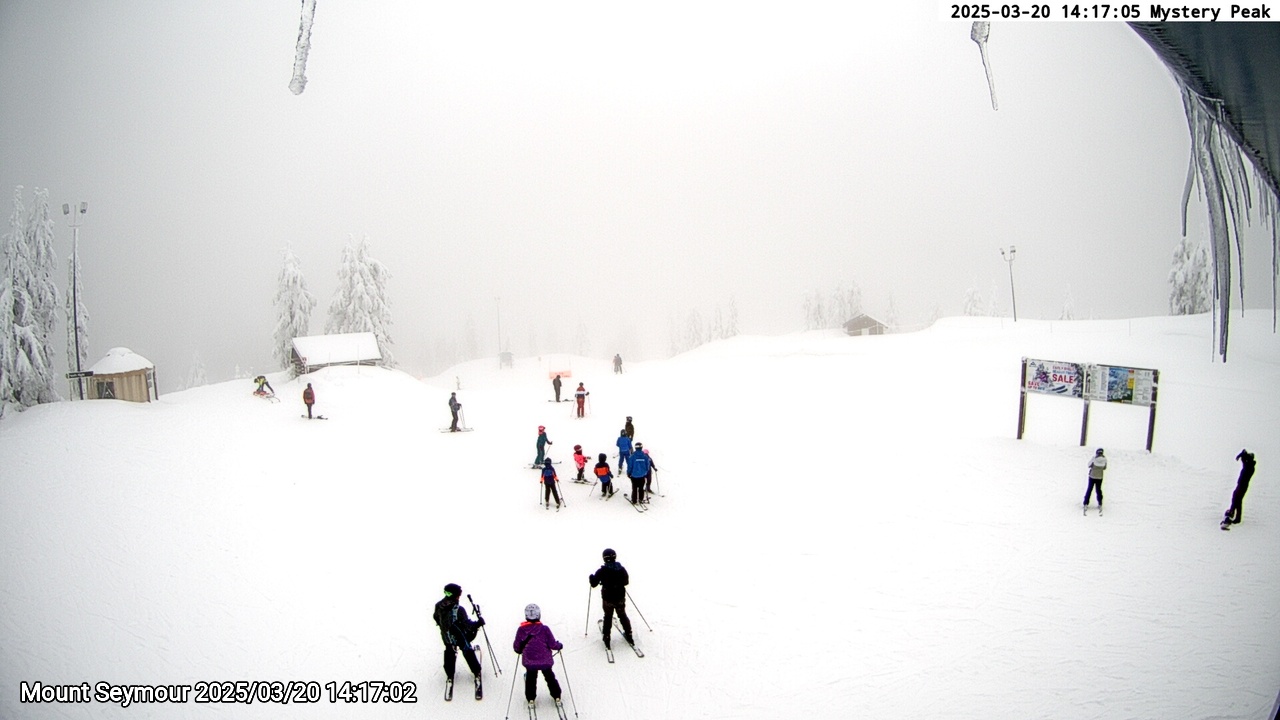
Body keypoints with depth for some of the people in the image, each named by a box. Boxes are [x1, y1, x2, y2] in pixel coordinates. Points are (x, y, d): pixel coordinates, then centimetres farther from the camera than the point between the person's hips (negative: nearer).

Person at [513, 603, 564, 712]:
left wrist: (519, 650, 19)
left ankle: (531, 699, 31)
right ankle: (556, 697, 30)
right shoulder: (544, 629, -20)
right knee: (550, 677, 23)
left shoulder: (521, 630, -15)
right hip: (545, 661, 0)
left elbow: (517, 646, -4)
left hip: (529, 661, 0)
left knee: (530, 679, 26)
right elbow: (553, 644, -13)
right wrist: (560, 645, 9)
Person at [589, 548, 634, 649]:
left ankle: (606, 638, 22)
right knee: (622, 615, 21)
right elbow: (626, 582, 4)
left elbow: (593, 584, -10)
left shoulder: (602, 571, -19)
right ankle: (629, 635, 29)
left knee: (608, 617, 17)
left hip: (608, 599, -2)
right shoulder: (621, 569, -10)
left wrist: (591, 577, 10)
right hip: (620, 598, 2)